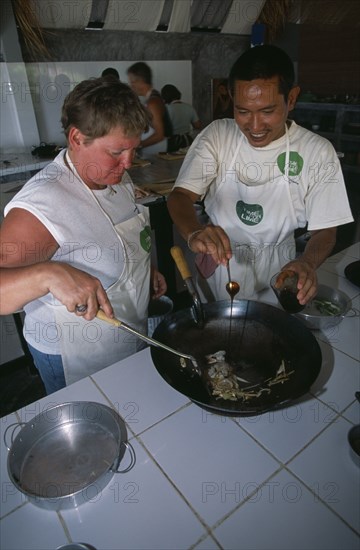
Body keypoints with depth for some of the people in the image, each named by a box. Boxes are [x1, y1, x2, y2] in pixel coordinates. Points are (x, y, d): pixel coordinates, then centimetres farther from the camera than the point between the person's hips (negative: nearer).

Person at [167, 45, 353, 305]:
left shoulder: (318, 152, -14)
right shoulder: (216, 135, -11)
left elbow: (324, 230, -9)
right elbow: (181, 195, -16)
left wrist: (308, 263, -32)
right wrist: (194, 233, -38)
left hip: (277, 270, 0)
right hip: (220, 259, 1)